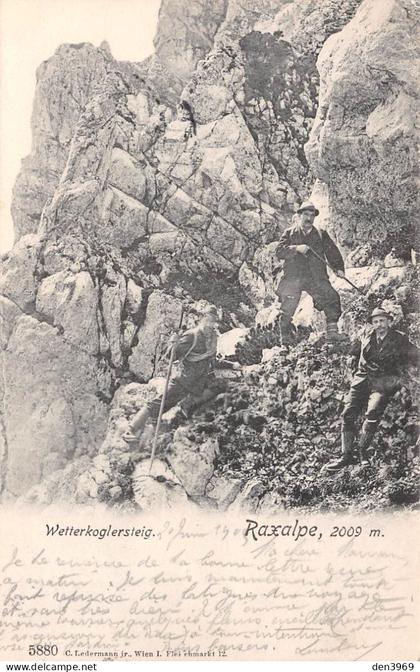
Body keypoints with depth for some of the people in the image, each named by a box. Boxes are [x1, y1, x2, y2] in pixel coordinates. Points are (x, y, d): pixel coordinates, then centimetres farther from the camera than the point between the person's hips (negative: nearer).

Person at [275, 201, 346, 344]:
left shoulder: (321, 235, 15)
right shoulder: (290, 233, 10)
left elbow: (333, 252, 14)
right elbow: (279, 251, -2)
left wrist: (338, 268, 0)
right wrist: (296, 248, -17)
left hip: (316, 277, 1)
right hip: (293, 277, -1)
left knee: (332, 299, -18)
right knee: (287, 309, -3)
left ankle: (332, 331, -15)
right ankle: (286, 338, 14)